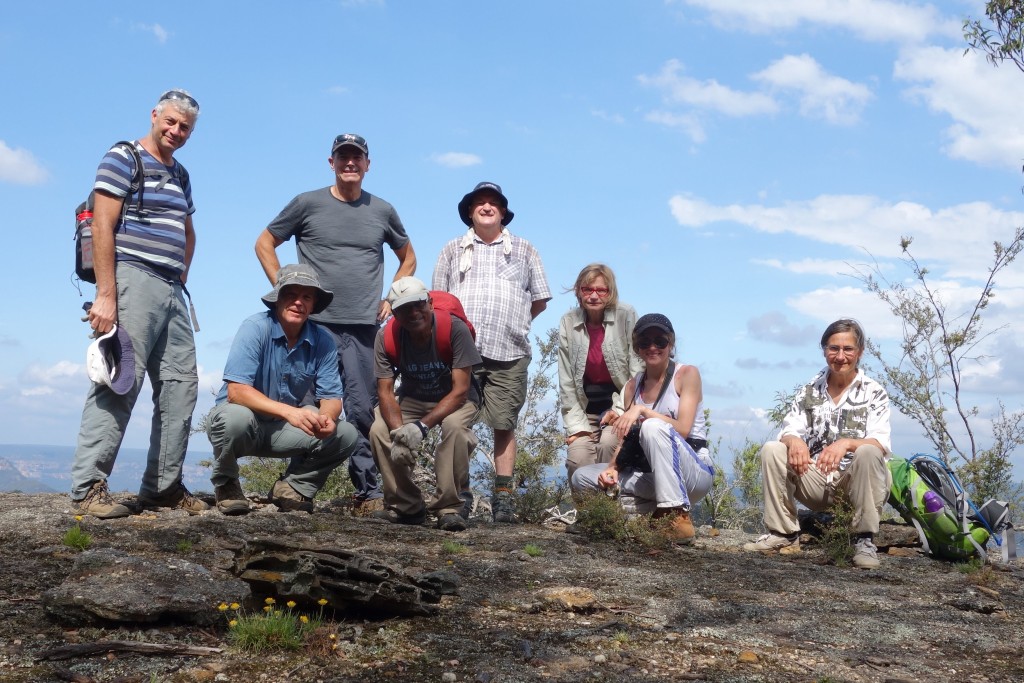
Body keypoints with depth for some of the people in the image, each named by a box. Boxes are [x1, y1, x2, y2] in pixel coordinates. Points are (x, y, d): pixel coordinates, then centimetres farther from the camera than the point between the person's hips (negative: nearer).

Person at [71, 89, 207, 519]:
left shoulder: (180, 175, 21)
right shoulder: (122, 159, -2)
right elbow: (103, 227, -11)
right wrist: (105, 294, -19)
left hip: (171, 292, 8)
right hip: (132, 281, -8)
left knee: (180, 386, 6)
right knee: (119, 383, -12)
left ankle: (163, 485, 14)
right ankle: (88, 486, -8)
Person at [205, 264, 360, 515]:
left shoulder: (323, 341, -7)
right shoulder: (256, 327, -20)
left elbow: (331, 397, -7)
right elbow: (236, 391, -29)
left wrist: (326, 418, -33)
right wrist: (289, 411, -42)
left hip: (284, 429, 4)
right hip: (243, 421, -4)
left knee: (346, 434, -15)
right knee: (235, 417, -37)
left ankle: (291, 488, 9)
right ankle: (225, 485, -5)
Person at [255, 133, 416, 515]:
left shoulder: (382, 211, 11)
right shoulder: (308, 204, 5)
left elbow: (408, 258, 24)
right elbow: (264, 244, 11)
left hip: (364, 329, 2)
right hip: (316, 325, -1)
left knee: (363, 412, 2)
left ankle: (368, 493, 7)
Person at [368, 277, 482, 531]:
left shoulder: (455, 329, -28)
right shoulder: (386, 337, -18)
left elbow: (460, 390, -28)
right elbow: (385, 392, -17)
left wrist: (422, 426, -38)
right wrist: (398, 430, -37)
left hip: (455, 399, -3)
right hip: (411, 398, 3)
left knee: (455, 426, -36)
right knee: (379, 431, -24)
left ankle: (448, 507, -21)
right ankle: (405, 506, -4)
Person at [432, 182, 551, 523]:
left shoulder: (524, 249, 16)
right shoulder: (452, 250, 17)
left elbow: (539, 300, 16)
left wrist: (512, 325, 9)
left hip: (508, 354, 0)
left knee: (504, 425, 0)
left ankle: (503, 496, 4)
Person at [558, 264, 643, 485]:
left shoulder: (627, 317, -7)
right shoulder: (568, 323, 0)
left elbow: (637, 369, -7)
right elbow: (566, 380, 0)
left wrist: (621, 409, -14)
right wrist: (576, 424, -5)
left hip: (621, 403, -2)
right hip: (585, 410, 2)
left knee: (608, 442, -30)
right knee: (577, 458, -20)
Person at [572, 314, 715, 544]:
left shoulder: (687, 374, -3)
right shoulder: (633, 386, 11)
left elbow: (682, 429, -15)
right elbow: (627, 439, 7)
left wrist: (642, 410, -23)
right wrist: (612, 467, -11)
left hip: (694, 471, -6)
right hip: (650, 472, 6)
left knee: (652, 427, -34)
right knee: (582, 477, -8)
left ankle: (677, 516, -32)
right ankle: (657, 510, -10)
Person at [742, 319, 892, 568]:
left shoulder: (874, 393, -3)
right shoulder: (809, 391, 8)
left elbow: (881, 444, -16)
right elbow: (789, 430, -1)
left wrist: (846, 443, -37)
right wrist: (794, 440, -27)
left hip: (859, 480, -3)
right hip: (816, 480, 3)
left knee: (868, 453, -33)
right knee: (772, 450, -16)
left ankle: (865, 541, -21)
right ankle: (784, 534, -9)